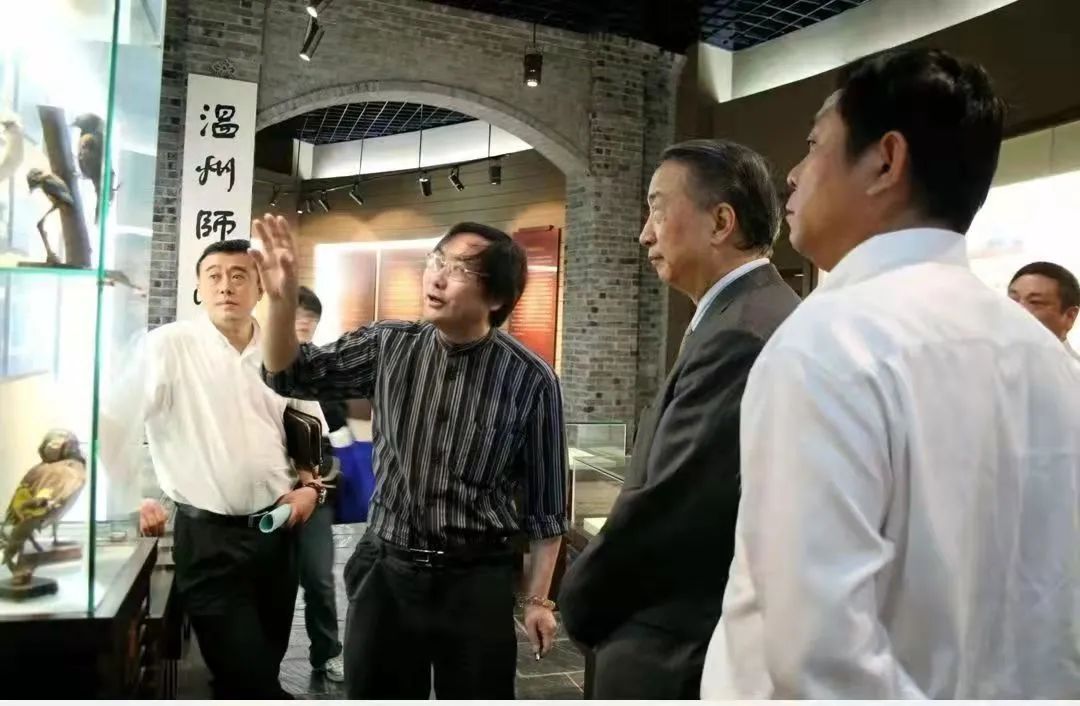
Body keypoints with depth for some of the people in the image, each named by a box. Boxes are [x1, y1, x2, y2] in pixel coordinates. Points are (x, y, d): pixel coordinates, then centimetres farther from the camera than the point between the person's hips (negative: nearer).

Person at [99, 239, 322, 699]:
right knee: (247, 675, -2)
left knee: (265, 665, 18)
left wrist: (308, 485, 3)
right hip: (207, 537, -4)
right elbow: (114, 422, -8)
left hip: (276, 530, 5)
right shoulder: (169, 345, -8)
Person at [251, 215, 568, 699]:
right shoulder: (389, 347, -3)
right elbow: (290, 375, 0)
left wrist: (538, 598, -1)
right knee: (374, 693, 16)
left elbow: (545, 502, -4)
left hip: (476, 580, -2)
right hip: (386, 570, 3)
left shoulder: (531, 380, -10)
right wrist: (282, 299, -18)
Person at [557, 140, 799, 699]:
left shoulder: (740, 336, -23)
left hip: (679, 658, -9)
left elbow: (665, 512, -24)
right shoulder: (753, 319, 8)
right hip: (708, 643, 9)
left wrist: (581, 603, -7)